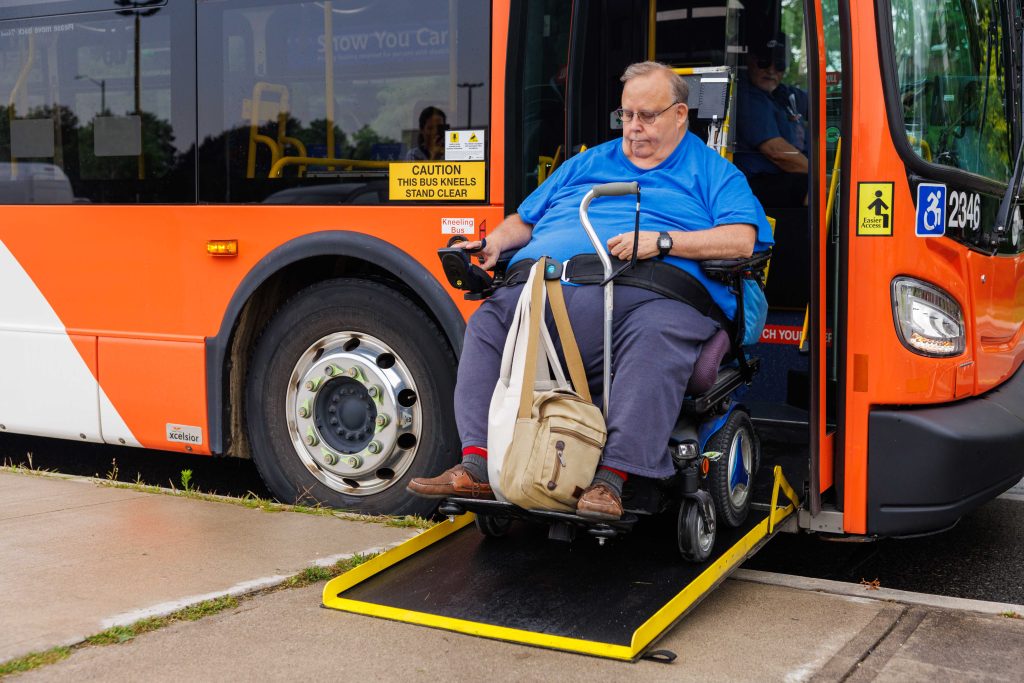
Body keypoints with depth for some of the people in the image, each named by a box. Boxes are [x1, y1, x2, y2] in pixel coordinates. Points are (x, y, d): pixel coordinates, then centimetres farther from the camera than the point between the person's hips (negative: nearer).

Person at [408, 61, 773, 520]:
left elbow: (741, 239, 1)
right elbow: (524, 220, 33)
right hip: (544, 287, 4)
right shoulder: (587, 164, 33)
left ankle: (613, 477, -42)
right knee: (488, 323, -20)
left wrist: (663, 241, -11)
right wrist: (495, 242, 10)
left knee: (656, 336, -39)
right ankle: (478, 466, -24)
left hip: (646, 291, -4)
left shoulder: (713, 172, 18)